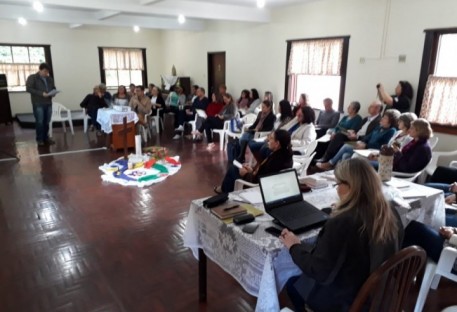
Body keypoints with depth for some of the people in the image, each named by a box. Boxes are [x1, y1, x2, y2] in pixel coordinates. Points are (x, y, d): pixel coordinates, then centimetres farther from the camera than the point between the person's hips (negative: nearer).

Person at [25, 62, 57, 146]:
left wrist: (53, 93, 0)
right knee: (39, 122, -4)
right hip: (38, 104, -5)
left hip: (48, 103, 5)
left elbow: (53, 88, 24)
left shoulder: (50, 79, 16)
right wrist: (41, 93, -19)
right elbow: (29, 88, -10)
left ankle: (46, 138, 17)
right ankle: (39, 139, 5)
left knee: (47, 122, 7)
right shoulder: (32, 78, -1)